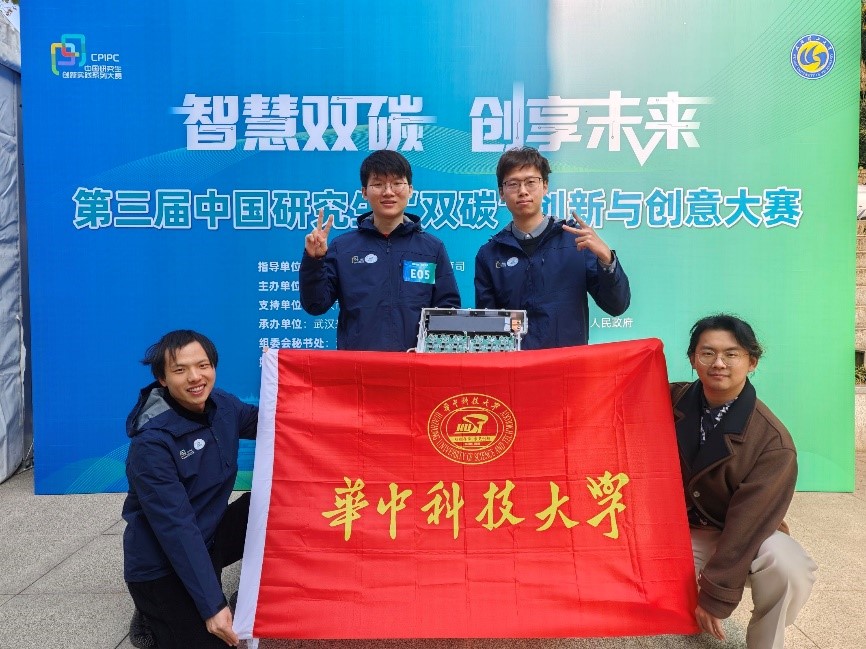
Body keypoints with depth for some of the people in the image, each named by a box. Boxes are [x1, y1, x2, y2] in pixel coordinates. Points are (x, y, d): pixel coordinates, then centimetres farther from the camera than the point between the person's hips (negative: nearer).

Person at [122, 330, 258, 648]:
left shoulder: (222, 405, -6)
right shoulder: (152, 442, -26)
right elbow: (175, 527, -27)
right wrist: (211, 605, -28)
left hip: (209, 537, 7)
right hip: (160, 565, -6)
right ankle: (155, 614, 14)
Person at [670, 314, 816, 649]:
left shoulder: (774, 443, -21)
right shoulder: (671, 400, -11)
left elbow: (748, 521, -21)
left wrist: (716, 596, -19)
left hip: (746, 534, -3)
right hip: (679, 528, 3)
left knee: (790, 568, -33)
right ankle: (689, 608, 20)